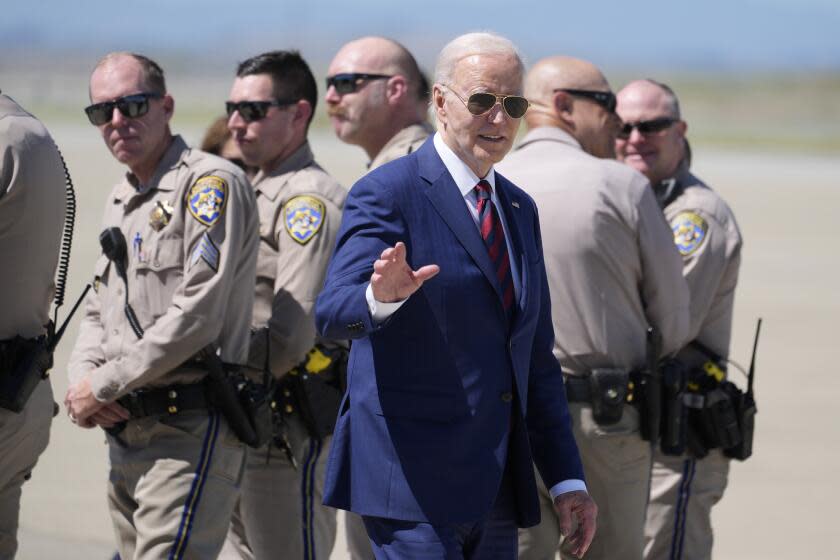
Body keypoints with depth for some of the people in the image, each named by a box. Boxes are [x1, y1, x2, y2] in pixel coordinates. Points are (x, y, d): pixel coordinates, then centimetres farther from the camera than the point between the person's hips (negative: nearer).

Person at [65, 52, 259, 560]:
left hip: (190, 433, -9)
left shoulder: (211, 184, -10)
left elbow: (196, 315, -18)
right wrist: (82, 377, 2)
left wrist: (102, 386, -12)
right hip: (126, 434, 9)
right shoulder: (122, 200, 19)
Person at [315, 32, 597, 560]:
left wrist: (567, 479, 14)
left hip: (497, 491, 8)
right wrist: (380, 296, -44)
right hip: (413, 480, -7)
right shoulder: (389, 194, -6)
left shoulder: (519, 210, 17)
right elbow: (334, 313, -20)